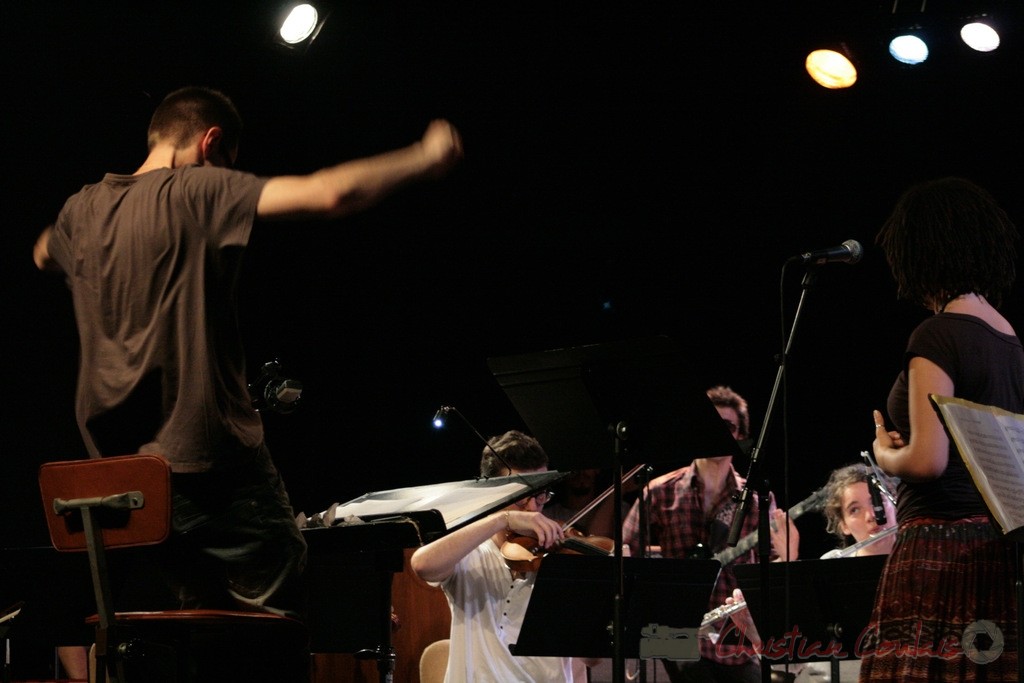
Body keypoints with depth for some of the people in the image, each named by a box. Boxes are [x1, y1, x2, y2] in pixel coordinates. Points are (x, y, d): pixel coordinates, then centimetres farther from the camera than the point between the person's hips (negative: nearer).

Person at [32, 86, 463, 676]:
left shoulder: (84, 210, 9)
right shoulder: (201, 191, -11)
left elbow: (44, 256, 35)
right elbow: (329, 195, -21)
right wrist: (425, 160, -9)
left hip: (121, 469, 8)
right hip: (213, 461, -7)